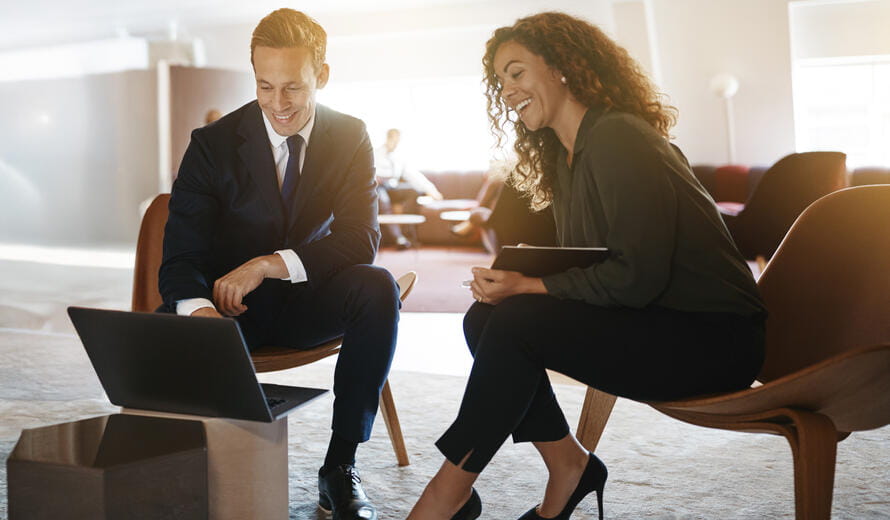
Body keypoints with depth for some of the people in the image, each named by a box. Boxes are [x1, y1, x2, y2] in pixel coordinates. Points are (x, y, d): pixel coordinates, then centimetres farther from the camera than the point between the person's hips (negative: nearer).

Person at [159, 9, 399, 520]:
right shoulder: (213, 143, -9)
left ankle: (340, 466, -22)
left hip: (309, 302, 1)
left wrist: (268, 264, -30)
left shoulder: (350, 138, -5)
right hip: (233, 306, -1)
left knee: (378, 287, -31)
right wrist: (200, 309, -42)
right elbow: (181, 257, -17)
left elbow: (361, 242, -15)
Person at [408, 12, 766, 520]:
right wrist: (515, 276, -6)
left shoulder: (618, 138, -17)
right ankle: (569, 465, 2)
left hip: (713, 337, -9)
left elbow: (637, 276, -23)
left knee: (516, 323, -22)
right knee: (485, 318, -4)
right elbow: (583, 268, 13)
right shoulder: (564, 157, 12)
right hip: (652, 324, 9)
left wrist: (528, 286, -17)